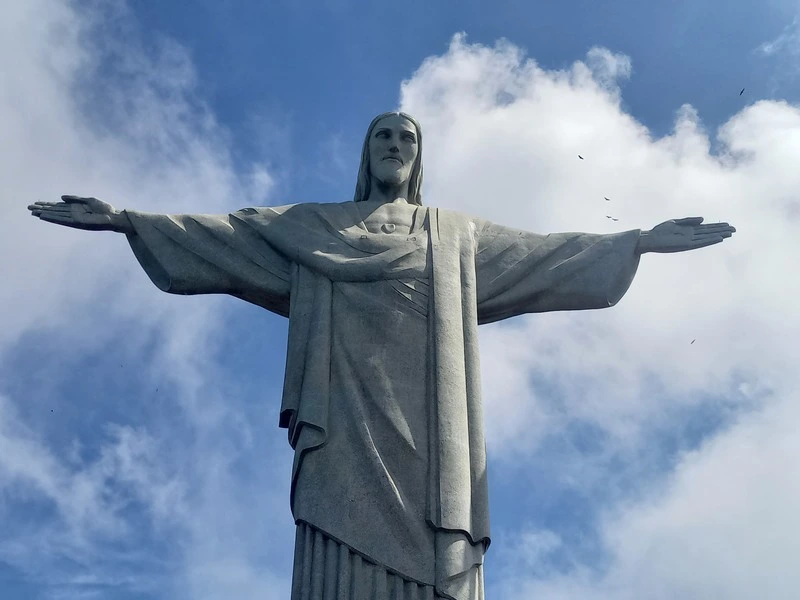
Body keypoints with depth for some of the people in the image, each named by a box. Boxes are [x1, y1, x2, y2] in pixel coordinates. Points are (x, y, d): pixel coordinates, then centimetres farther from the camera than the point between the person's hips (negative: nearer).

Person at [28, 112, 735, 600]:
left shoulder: (458, 235, 25)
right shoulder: (313, 227, 22)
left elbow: (546, 253, 24)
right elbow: (224, 234, 17)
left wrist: (642, 240, 20)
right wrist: (125, 219, 9)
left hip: (426, 425, 1)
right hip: (349, 421, -1)